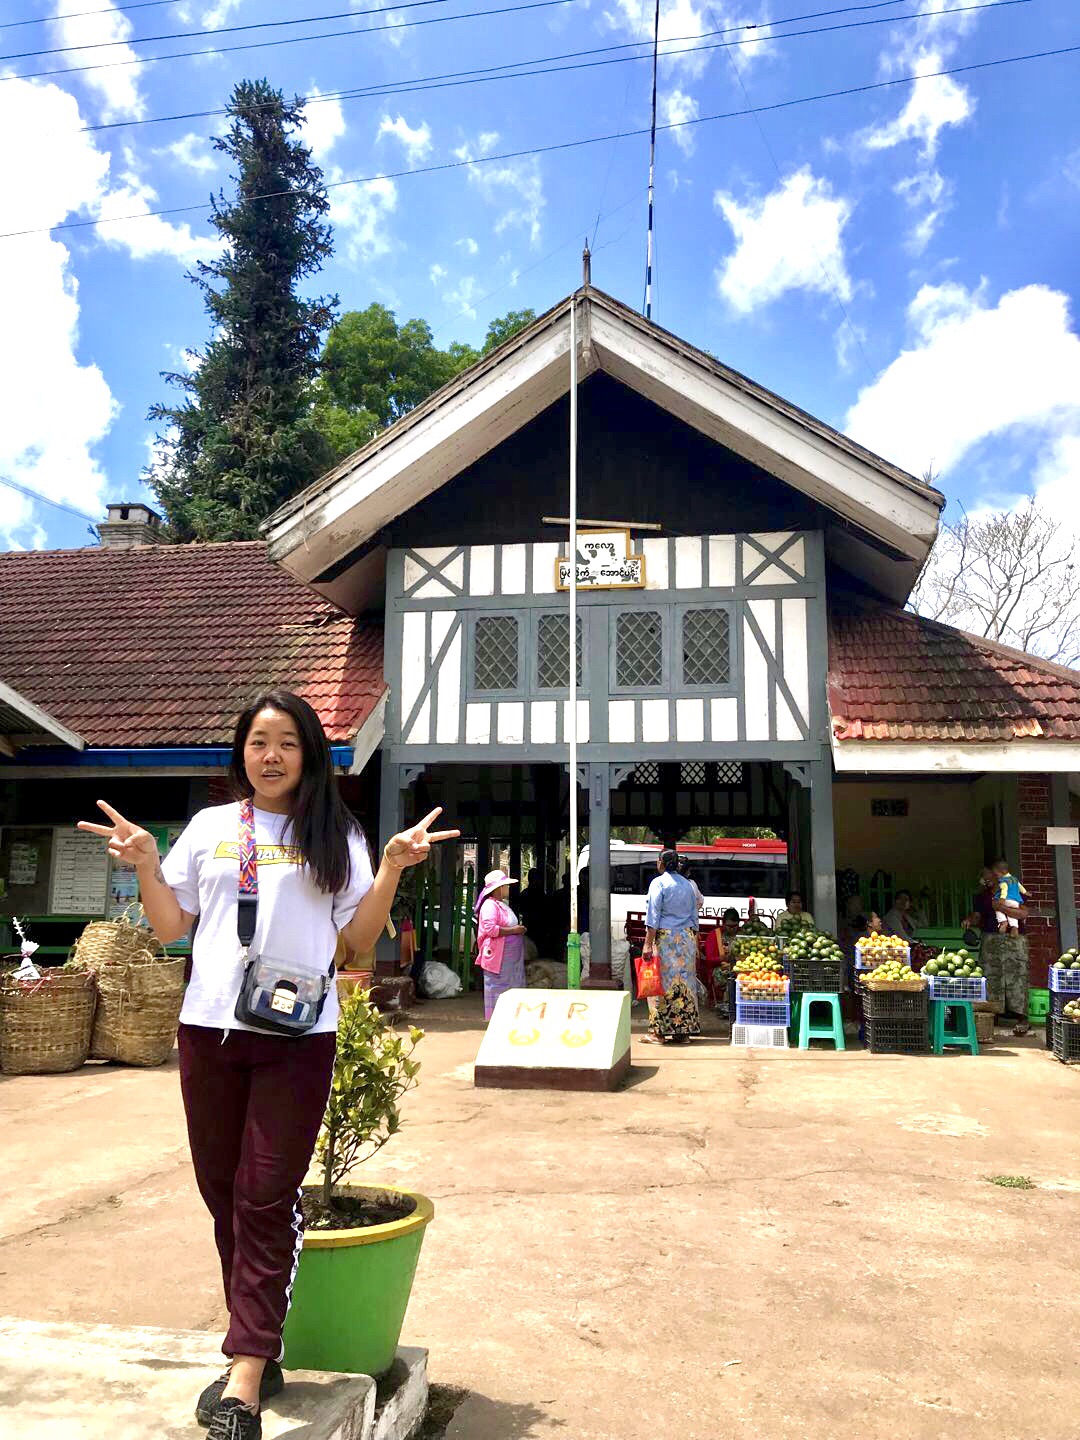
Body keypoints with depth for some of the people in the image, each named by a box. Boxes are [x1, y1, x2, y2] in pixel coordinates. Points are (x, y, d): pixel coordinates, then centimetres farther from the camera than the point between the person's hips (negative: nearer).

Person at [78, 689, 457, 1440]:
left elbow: (358, 941, 0)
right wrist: (146, 865, -3)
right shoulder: (209, 827, 10)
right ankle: (258, 1351, 26)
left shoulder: (335, 836, 3)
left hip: (298, 1034, -3)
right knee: (224, 1193, 10)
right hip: (209, 1028, 3)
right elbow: (170, 928, 12)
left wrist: (393, 869, -12)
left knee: (266, 1201, -3)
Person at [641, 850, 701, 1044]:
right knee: (685, 981, 7)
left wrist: (648, 943, -12)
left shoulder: (659, 883, -6)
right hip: (687, 937, 5)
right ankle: (684, 1030, 11)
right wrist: (694, 943, 19)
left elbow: (653, 916, -11)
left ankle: (660, 1031, -2)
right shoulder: (687, 884, 13)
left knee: (664, 980, -3)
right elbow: (694, 915, 15)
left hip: (665, 936, -5)